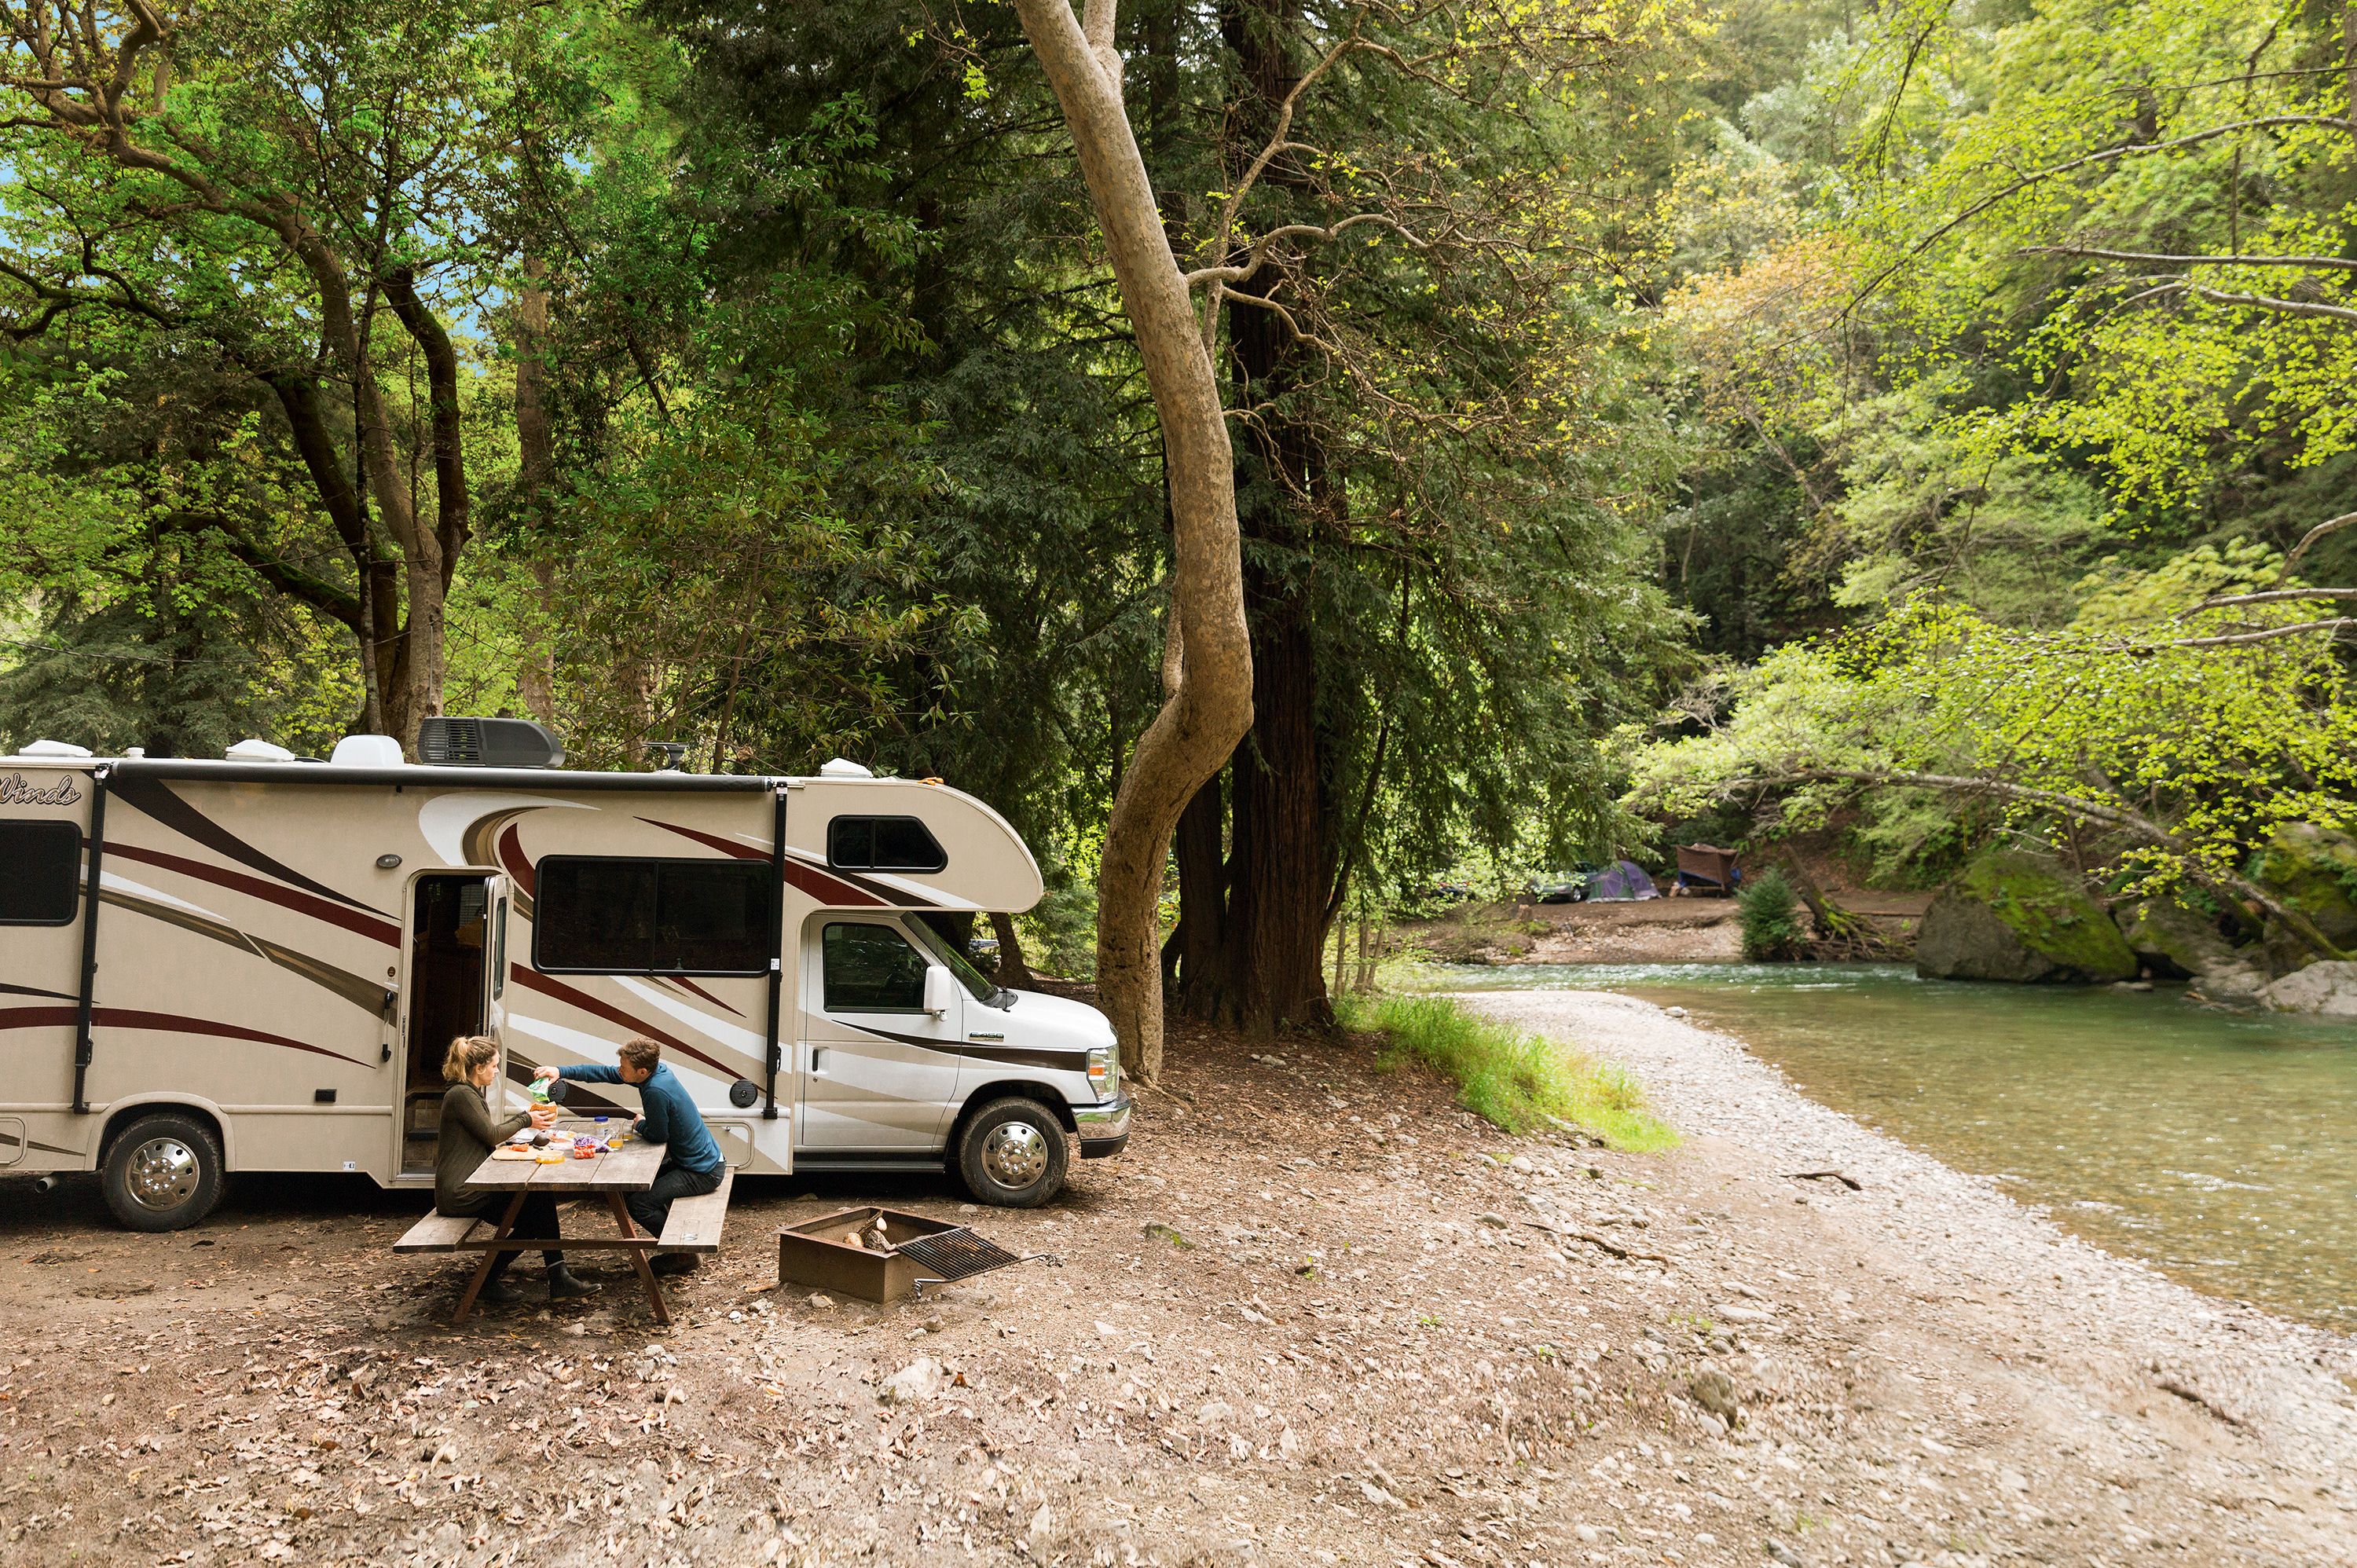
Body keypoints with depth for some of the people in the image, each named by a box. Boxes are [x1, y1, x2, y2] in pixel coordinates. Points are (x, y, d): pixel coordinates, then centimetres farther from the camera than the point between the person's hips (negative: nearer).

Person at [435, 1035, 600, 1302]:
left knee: (540, 1200, -6)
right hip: (459, 1192, -10)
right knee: (536, 1207, -12)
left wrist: (526, 1116, 12)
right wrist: (526, 1121, -1)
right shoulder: (461, 1095, -15)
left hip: (469, 1185, 10)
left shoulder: (469, 1093, 19)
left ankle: (558, 1279, -9)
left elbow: (491, 1135, 20)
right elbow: (491, 1135, -15)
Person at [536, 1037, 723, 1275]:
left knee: (638, 1202, -17)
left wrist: (640, 1124, 4)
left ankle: (684, 1254, 0)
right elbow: (604, 1073, 8)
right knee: (630, 1187, 17)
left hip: (702, 1172, -10)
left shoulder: (656, 1091, -29)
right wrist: (561, 1072, 2)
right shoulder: (657, 1070, -1)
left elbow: (657, 1135, -16)